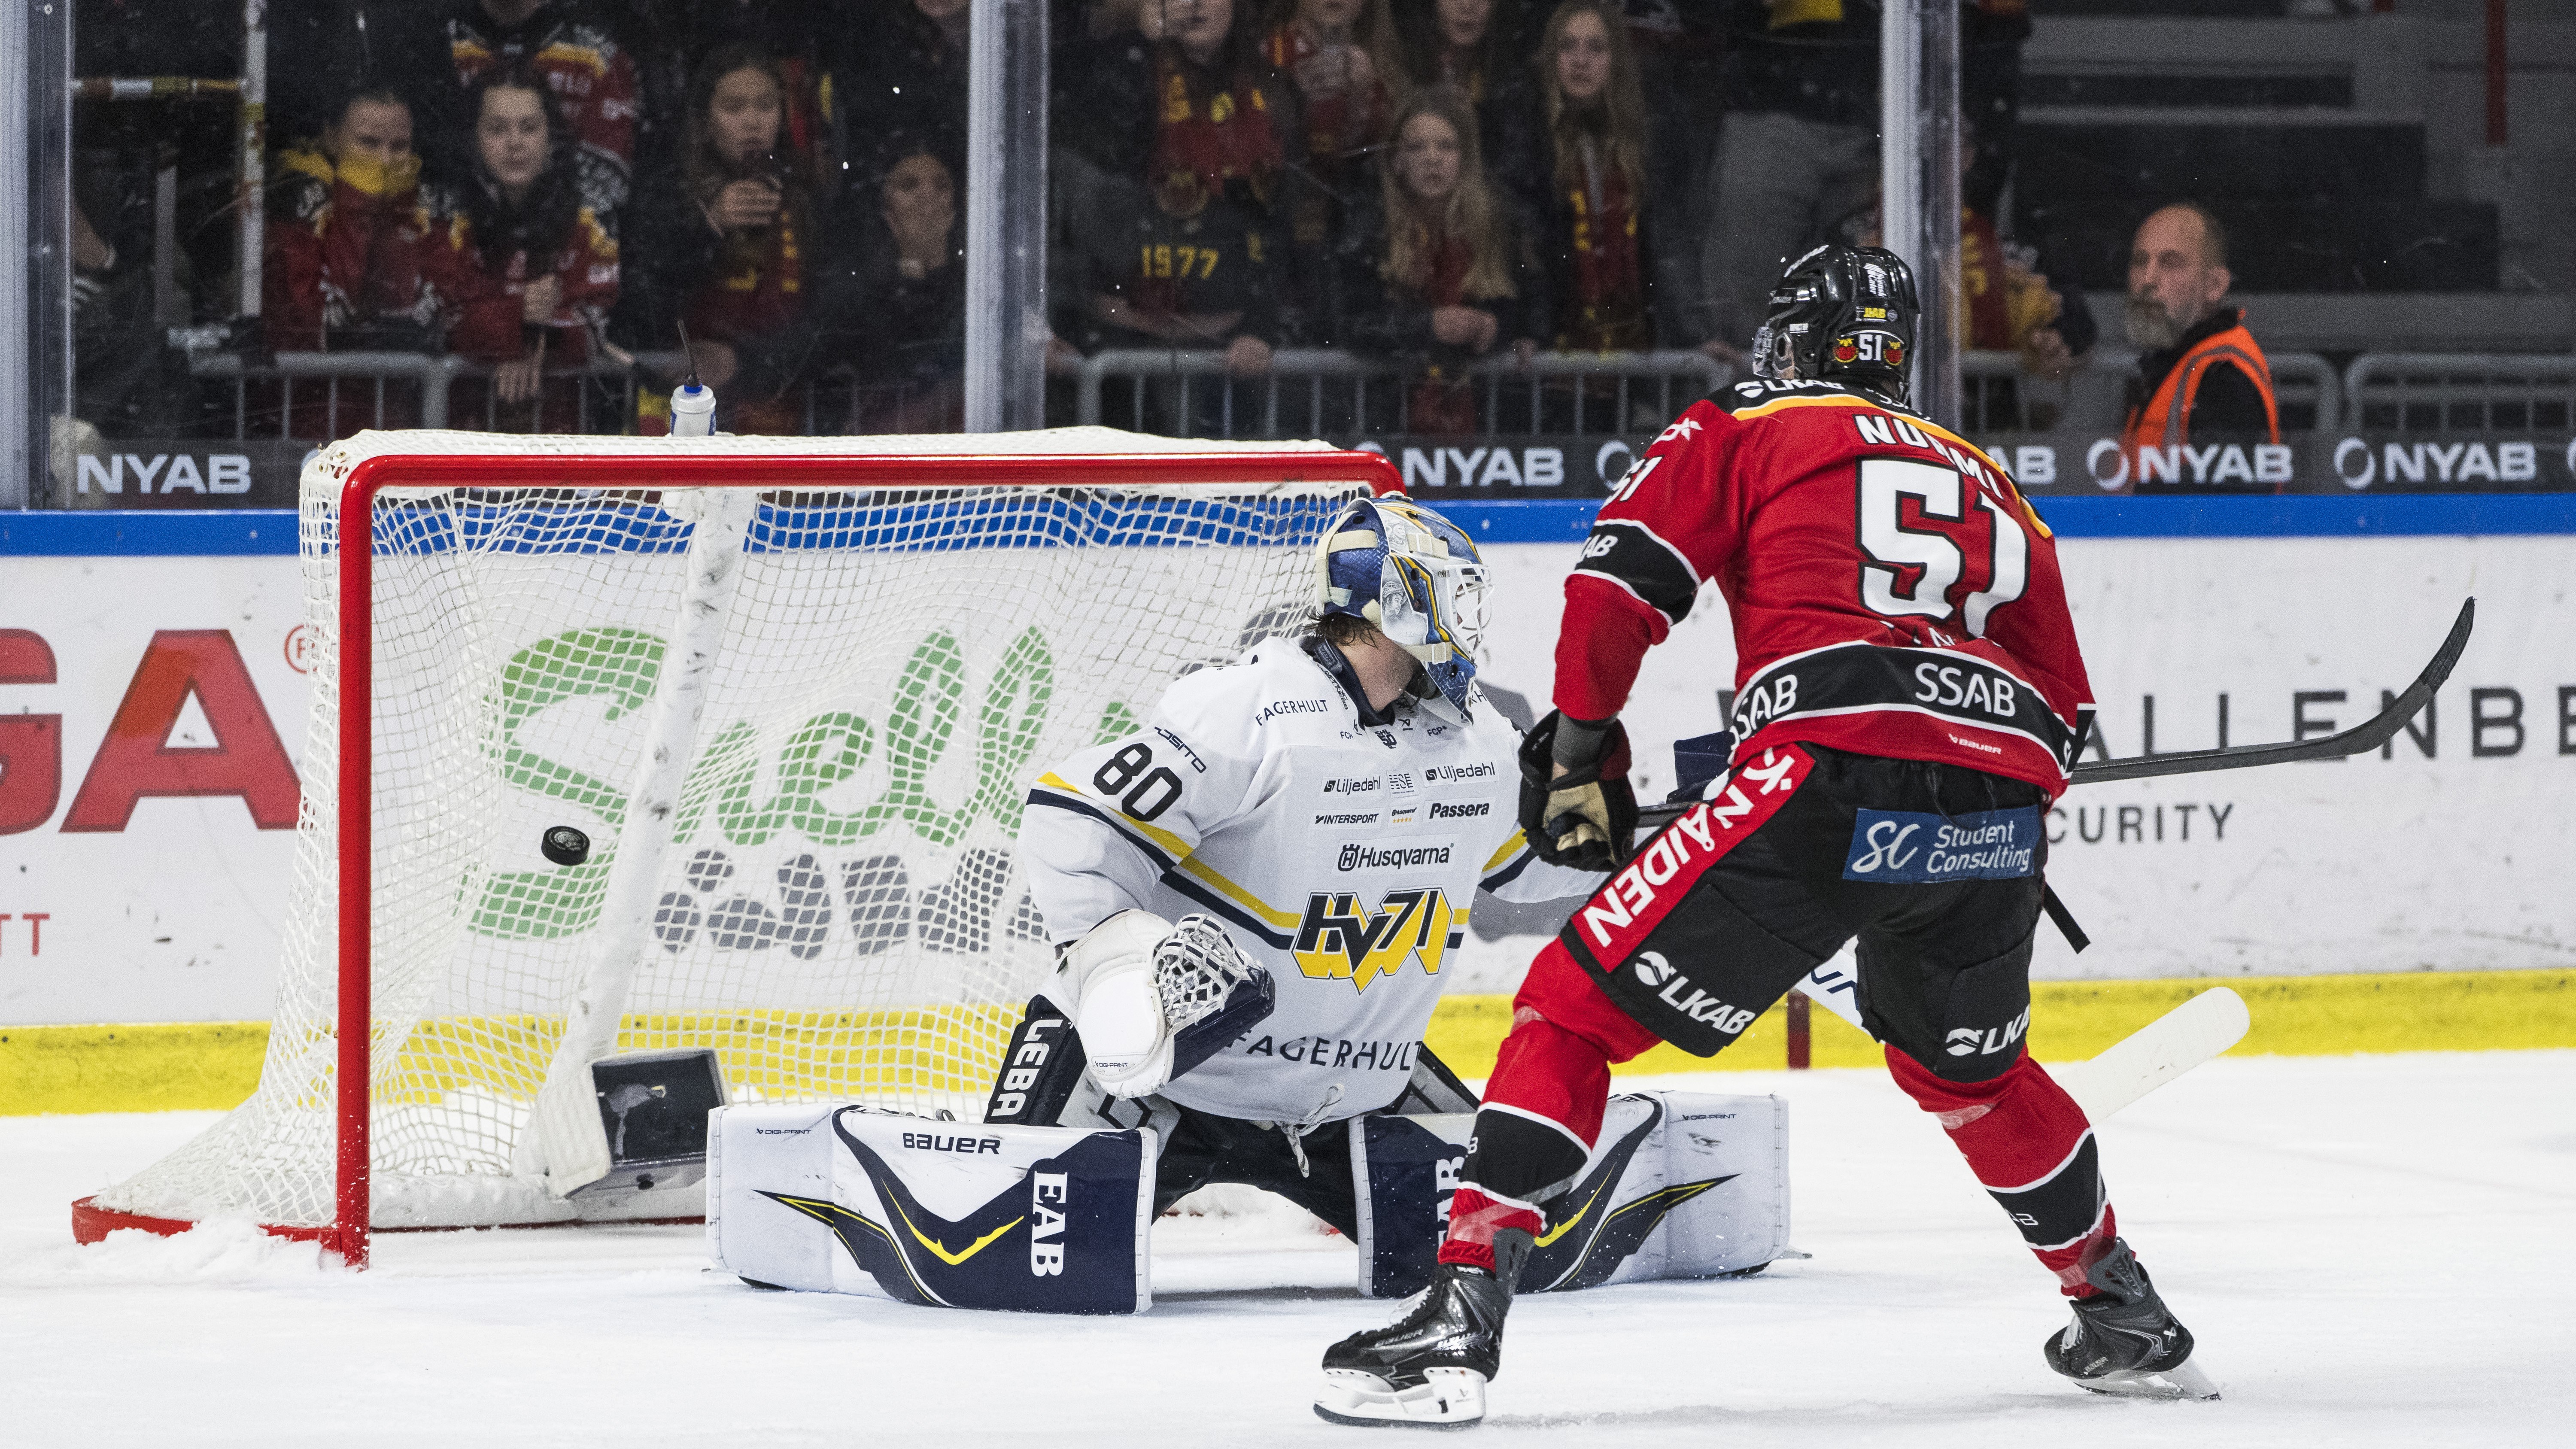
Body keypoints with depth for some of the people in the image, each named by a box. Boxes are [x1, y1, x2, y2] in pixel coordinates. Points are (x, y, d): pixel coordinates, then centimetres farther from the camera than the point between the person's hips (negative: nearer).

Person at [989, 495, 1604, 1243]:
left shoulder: (1471, 738, 4)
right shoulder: (1241, 712, -21)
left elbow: (1539, 857, 20)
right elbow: (1075, 823, -23)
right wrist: (1118, 957, -33)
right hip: (1159, 1060, -7)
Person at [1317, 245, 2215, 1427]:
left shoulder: (1744, 435, 19)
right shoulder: (1989, 484, 33)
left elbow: (1622, 578, 4)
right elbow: (2064, 714, 31)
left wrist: (1580, 752, 13)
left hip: (1832, 779, -5)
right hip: (1999, 812, 5)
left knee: (1578, 1006, 2)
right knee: (1968, 1067, 33)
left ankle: (1460, 1317, -11)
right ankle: (2125, 1319, 39)